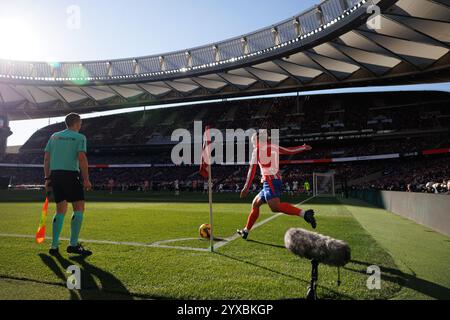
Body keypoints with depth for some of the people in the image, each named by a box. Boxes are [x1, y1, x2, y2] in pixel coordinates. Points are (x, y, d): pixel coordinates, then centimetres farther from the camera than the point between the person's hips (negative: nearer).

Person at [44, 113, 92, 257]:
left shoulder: (54, 136, 16)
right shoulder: (79, 137, -1)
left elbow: (46, 158, 14)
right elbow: (82, 158, -12)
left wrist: (47, 178, 17)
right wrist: (86, 179, -10)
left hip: (55, 174, 7)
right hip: (71, 174, -6)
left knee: (61, 210, 13)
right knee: (79, 208, 0)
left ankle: (54, 246, 12)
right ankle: (73, 244, -3)